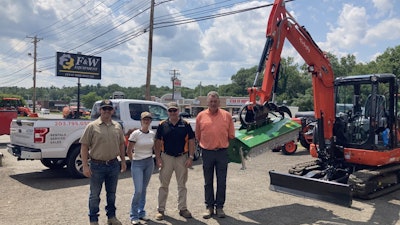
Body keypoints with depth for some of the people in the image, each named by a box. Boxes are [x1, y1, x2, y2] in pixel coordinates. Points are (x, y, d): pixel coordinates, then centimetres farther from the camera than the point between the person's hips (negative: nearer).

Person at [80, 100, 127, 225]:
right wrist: (85, 166, -13)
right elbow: (84, 147, -9)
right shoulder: (92, 126, -8)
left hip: (113, 164, 4)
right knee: (95, 195, 8)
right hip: (97, 165, -4)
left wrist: (123, 161, 11)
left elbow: (121, 145, 14)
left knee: (111, 193, 18)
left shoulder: (117, 127, 6)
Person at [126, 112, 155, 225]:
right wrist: (134, 161, 2)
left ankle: (141, 213, 25)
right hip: (137, 164, -4)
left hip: (149, 163, 4)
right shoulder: (135, 134, -11)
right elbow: (128, 151, -6)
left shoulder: (152, 134, 3)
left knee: (144, 189, 11)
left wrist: (150, 158, 10)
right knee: (138, 190, -9)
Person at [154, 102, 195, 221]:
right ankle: (161, 210, 18)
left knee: (182, 185, 11)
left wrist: (190, 157, -7)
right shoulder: (162, 125, 1)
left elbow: (191, 141, 0)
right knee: (164, 185, 8)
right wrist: (158, 158, -5)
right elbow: (157, 142, 2)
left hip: (182, 157, 0)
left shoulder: (185, 125, 0)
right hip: (166, 157, 0)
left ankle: (183, 208, 23)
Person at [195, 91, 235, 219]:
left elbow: (231, 135, 7)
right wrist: (204, 145, 10)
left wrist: (222, 144, 8)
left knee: (221, 182, 6)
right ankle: (209, 207, 21)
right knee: (208, 182, 10)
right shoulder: (201, 116, 1)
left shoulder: (227, 115, 1)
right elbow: (197, 136, 10)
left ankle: (219, 207, 19)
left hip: (222, 152, 0)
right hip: (207, 153, 1)